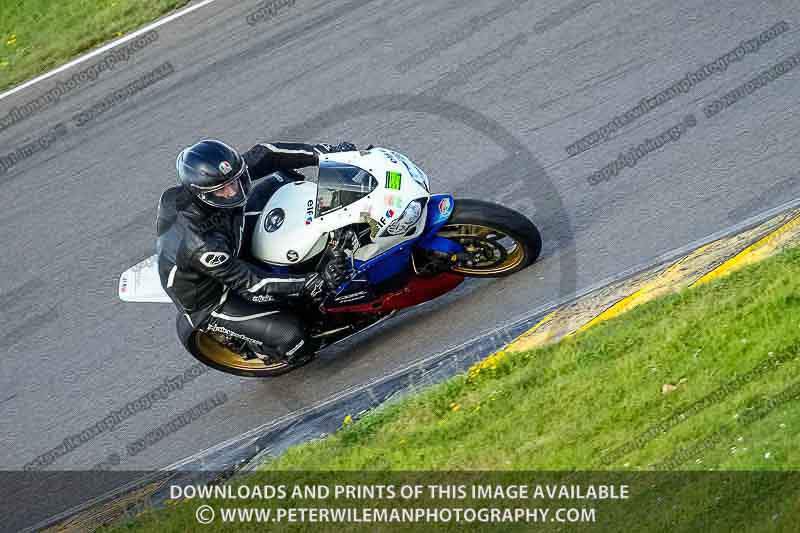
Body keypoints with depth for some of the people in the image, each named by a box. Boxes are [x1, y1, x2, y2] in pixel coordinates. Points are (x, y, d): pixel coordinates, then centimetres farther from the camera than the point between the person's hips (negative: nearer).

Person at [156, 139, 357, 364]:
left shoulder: (222, 179, -24)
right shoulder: (199, 243, -42)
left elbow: (263, 155, -14)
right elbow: (250, 282, -36)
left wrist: (327, 152, -20)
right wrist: (315, 284, -42)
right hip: (211, 303, -7)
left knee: (283, 179, 1)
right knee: (292, 335, -20)